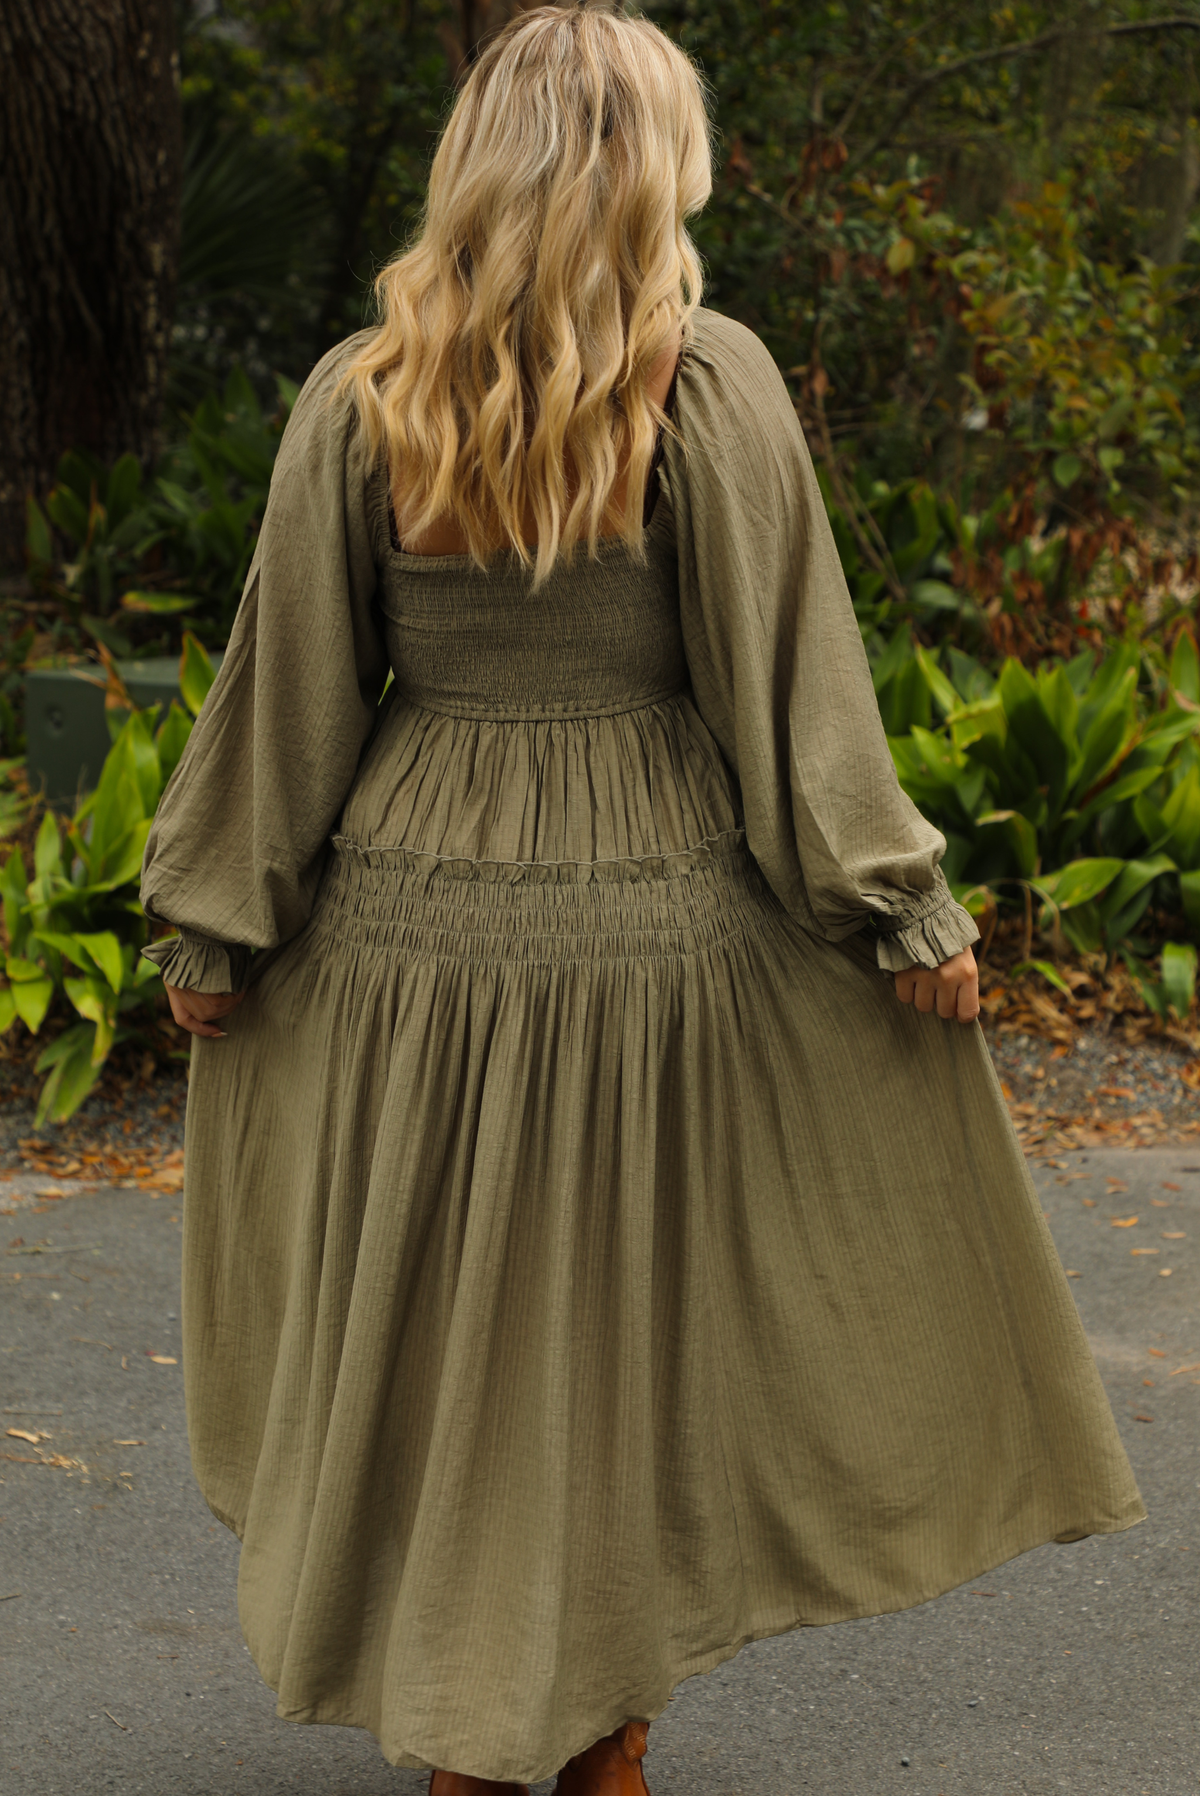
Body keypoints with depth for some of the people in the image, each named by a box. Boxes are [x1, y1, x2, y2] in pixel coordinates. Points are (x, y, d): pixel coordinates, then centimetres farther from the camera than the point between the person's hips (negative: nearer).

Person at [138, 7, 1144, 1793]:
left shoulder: (359, 400, -4)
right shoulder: (713, 384, -9)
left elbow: (292, 684, 0)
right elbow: (787, 672, -10)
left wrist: (215, 918, 9)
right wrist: (906, 906, -3)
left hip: (414, 913, 2)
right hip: (658, 912, -1)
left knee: (426, 1330, 15)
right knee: (638, 1317, 14)